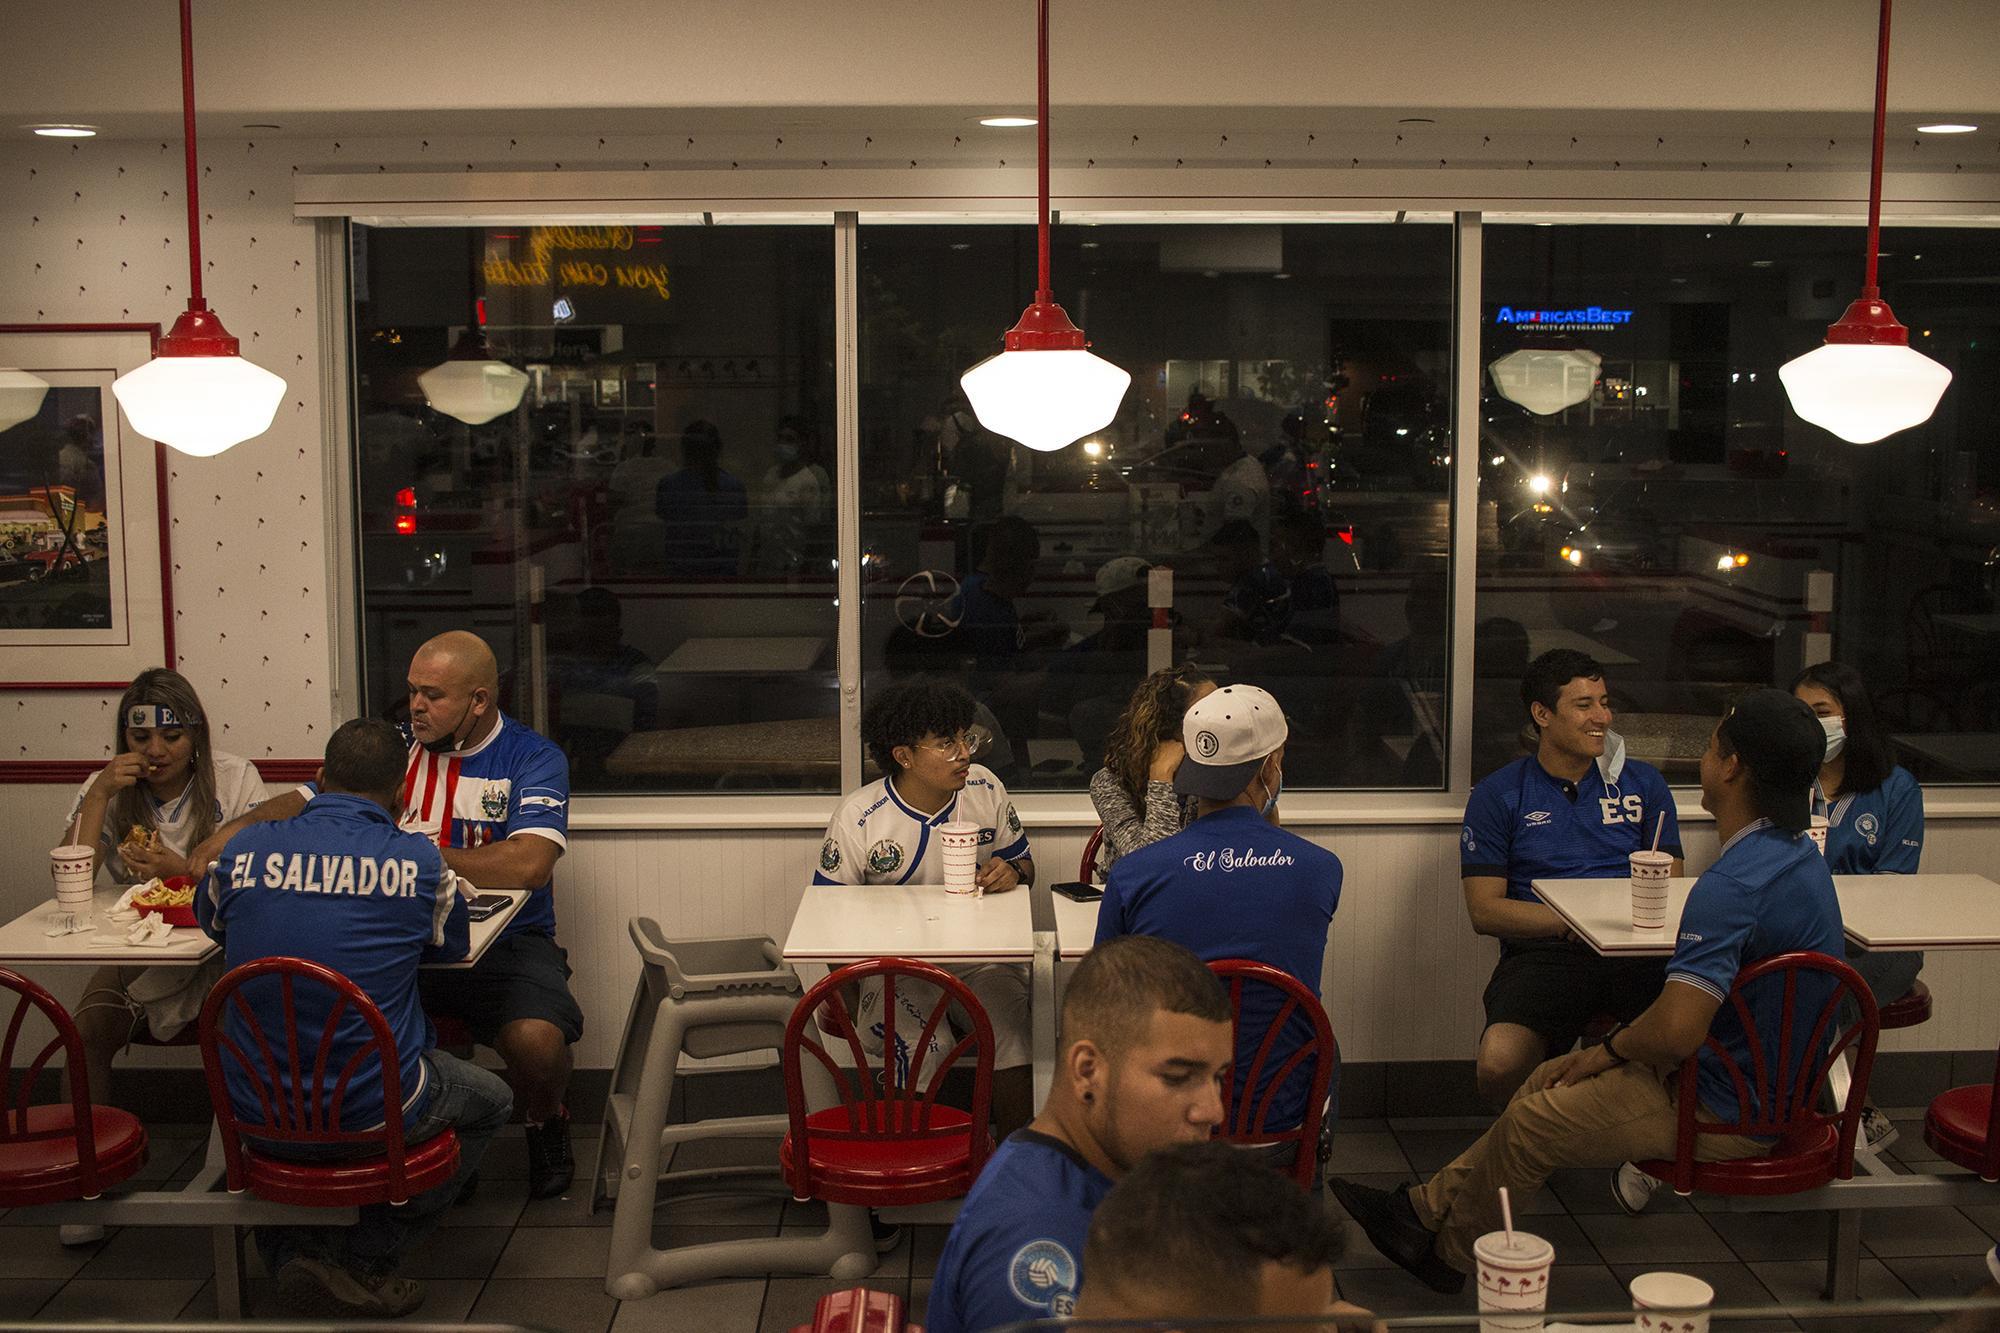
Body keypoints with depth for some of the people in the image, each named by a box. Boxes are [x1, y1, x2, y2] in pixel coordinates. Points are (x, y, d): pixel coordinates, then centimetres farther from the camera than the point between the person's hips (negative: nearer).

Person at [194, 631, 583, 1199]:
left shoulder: (534, 759, -4)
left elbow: (527, 865, -20)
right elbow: (306, 802, 17)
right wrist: (240, 827, -3)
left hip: (506, 943, -3)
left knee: (536, 1039, -32)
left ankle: (545, 1125, 7)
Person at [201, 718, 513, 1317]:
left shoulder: (246, 848, -3)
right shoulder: (419, 860, -9)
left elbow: (211, 920, 20)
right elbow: (453, 945, 11)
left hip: (258, 1119, 4)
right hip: (375, 1114, -3)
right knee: (489, 1099, 26)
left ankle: (288, 1246, 22)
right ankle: (362, 1257, 12)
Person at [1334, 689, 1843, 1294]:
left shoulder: (1733, 884, -30)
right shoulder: (1802, 855, 4)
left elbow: (1675, 1031, -35)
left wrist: (1611, 1050, -13)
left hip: (1726, 1115, -10)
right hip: (1773, 1084, 10)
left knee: (1530, 1122, 1)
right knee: (1551, 1079, 15)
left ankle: (1448, 1253, 23)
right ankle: (1430, 1206, 22)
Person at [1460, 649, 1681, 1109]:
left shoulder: (1644, 783, 19)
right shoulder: (1497, 796, 10)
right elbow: (1483, 910, 3)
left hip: (1637, 952, 2)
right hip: (1543, 952, -2)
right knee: (1499, 1068, -31)